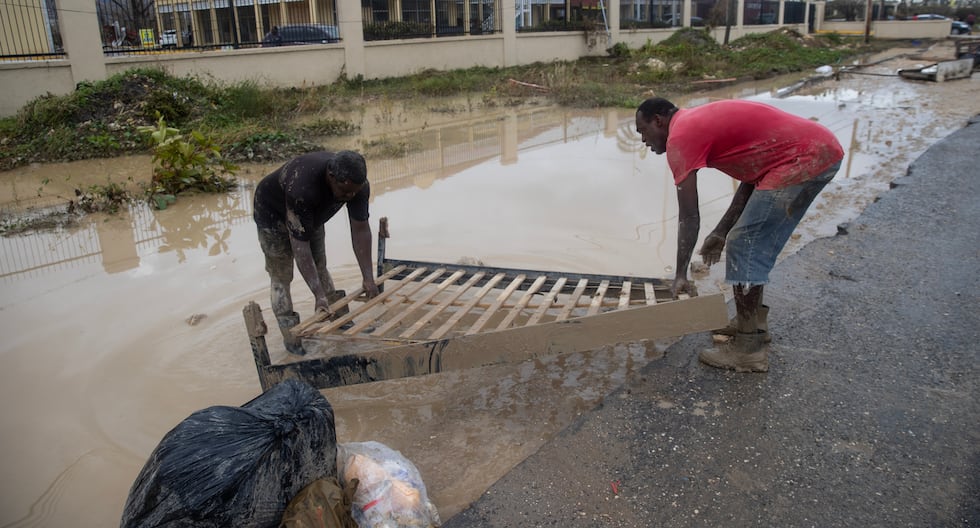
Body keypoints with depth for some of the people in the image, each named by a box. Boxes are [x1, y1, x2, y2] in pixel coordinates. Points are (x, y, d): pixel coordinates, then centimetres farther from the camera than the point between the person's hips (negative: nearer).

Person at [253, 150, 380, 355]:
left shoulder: (358, 184, -28)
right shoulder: (302, 188, -46)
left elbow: (360, 229, -20)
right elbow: (300, 246, -42)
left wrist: (368, 277, -22)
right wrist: (319, 295, -43)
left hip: (311, 214, 6)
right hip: (273, 212, -5)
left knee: (320, 268, 11)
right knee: (281, 277, -4)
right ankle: (292, 339, 3)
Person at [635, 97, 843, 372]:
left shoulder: (679, 137, -7)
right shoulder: (701, 122, 21)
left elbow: (689, 216, -8)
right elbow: (753, 174, 22)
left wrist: (680, 274, -1)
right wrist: (722, 231, 23)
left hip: (804, 159, -10)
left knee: (743, 245, -4)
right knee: (754, 244, 19)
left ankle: (748, 348, 3)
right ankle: (754, 320, 31)